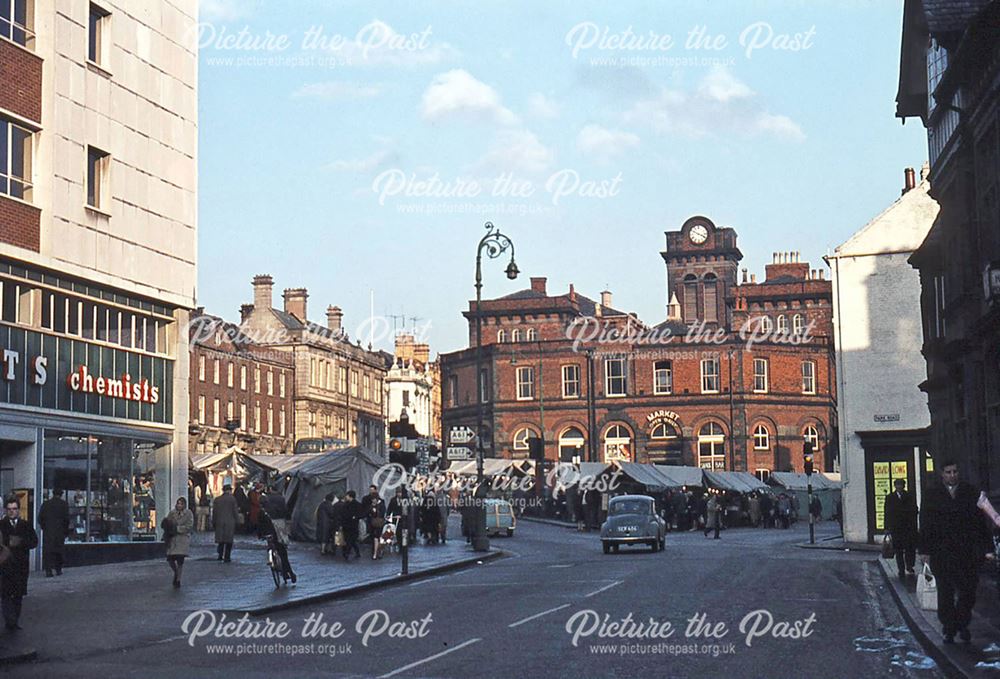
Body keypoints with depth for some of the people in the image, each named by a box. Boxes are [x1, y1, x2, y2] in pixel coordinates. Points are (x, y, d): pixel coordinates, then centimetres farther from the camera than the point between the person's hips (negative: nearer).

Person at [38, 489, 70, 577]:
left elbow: (40, 518, 2)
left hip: (47, 531, 1)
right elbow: (66, 518, -6)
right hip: (59, 531, -1)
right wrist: (66, 530, 5)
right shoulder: (64, 504, -2)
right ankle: (58, 569, 16)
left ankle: (48, 570, -7)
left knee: (47, 551, 1)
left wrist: (43, 527, 15)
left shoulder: (45, 504, 4)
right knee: (58, 550, 12)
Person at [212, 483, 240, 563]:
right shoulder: (232, 499, -6)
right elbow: (235, 511, -5)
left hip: (219, 522, 3)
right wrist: (237, 521, 3)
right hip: (230, 522, -3)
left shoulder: (217, 499, 4)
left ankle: (220, 555, 3)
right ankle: (227, 557, 2)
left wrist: (214, 522, 15)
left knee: (220, 540, 13)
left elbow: (214, 512, 8)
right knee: (229, 541, 3)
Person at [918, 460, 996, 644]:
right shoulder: (932, 495, 5)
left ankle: (962, 624, 22)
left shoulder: (970, 493, 6)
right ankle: (948, 630, 12)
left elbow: (981, 522, 4)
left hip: (968, 552, 1)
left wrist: (986, 548, -3)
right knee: (946, 593, 3)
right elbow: (925, 524, 3)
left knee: (968, 591, 3)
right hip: (941, 552, -1)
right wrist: (925, 549, -3)